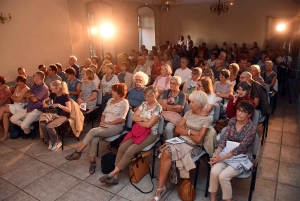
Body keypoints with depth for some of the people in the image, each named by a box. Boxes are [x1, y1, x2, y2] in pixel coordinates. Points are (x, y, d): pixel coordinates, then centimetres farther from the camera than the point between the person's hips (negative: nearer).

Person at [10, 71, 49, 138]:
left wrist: (29, 96, 0)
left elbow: (34, 99, -22)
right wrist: (31, 95, -13)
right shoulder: (35, 85, 13)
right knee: (13, 119, 4)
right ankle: (27, 127, 19)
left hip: (36, 110, -9)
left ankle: (28, 132, 14)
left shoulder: (44, 88, -16)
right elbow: (25, 95, 8)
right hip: (28, 107, 9)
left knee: (24, 125, -21)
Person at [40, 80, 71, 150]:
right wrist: (44, 103, -1)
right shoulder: (53, 95, 3)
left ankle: (56, 142, -3)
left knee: (49, 126, -28)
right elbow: (45, 100, 22)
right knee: (42, 124, -19)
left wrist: (59, 105, -29)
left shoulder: (65, 95, -17)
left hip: (63, 116, -7)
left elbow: (69, 110, -23)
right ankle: (49, 141, 2)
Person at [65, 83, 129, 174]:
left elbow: (121, 119, -12)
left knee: (93, 131, -26)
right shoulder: (110, 100, 16)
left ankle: (78, 152, -15)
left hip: (116, 126, -6)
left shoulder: (124, 102, -5)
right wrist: (102, 122, -3)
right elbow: (104, 113, 18)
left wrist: (108, 123, -15)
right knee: (94, 140, -24)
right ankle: (92, 162, -12)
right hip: (105, 126, 6)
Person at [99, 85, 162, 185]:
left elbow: (148, 124, -17)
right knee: (121, 148, -15)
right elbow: (134, 117, 7)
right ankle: (115, 176, -10)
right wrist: (142, 119, -11)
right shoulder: (144, 104, 10)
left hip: (150, 134, -6)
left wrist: (139, 121, -1)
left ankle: (112, 173, -12)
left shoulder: (158, 108, -11)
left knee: (130, 151, -24)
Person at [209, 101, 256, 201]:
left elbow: (240, 148, -19)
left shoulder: (252, 128, -13)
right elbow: (224, 138, -2)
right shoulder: (232, 121, 2)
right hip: (228, 152, 4)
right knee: (214, 171, -23)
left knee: (223, 176, -25)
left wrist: (222, 158, -24)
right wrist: (216, 154, -17)